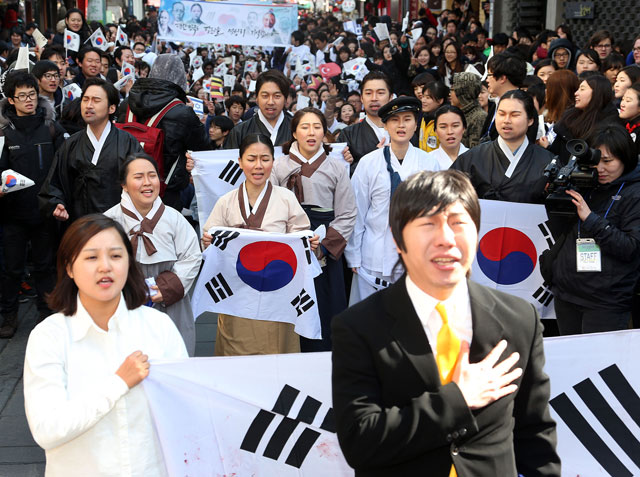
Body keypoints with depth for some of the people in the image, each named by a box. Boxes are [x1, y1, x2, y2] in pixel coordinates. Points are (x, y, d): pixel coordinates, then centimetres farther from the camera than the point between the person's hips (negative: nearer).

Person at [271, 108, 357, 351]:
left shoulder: (336, 168, 7)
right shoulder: (280, 166, 9)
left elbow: (347, 215, 2)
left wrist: (324, 246, -10)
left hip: (325, 255, 0)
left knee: (324, 317, -1)